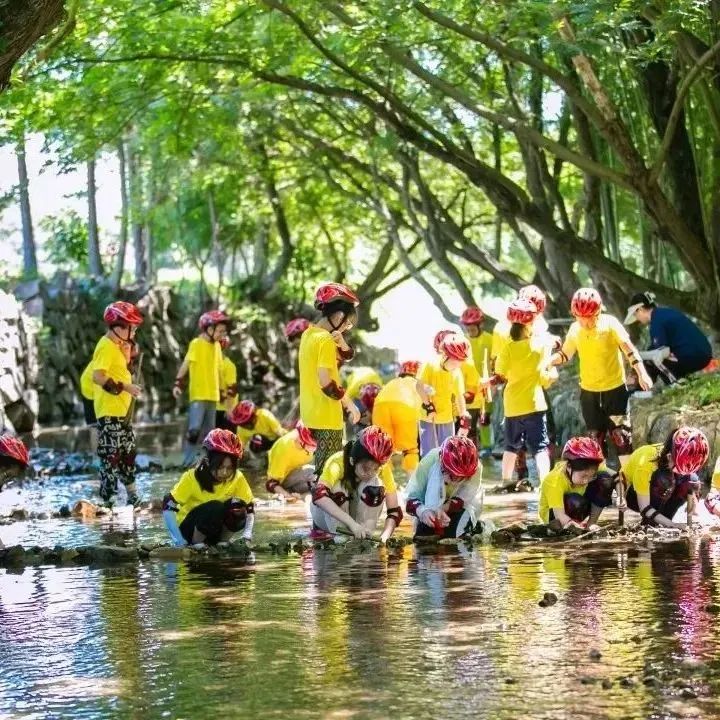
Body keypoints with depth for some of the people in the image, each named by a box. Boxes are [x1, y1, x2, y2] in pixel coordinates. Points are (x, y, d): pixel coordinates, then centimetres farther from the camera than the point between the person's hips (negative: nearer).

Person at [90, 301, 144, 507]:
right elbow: (98, 377, -24)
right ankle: (108, 500, -6)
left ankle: (132, 494, 28)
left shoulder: (117, 346, 14)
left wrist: (127, 350, 6)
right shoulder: (106, 346, -16)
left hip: (121, 409, 10)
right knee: (111, 454, -8)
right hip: (109, 411, -10)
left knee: (128, 450, 18)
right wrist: (124, 387, -25)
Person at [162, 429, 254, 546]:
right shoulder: (192, 477, -21)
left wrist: (246, 537, -24)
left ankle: (221, 543, -4)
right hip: (189, 527, -3)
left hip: (216, 527, 3)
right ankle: (196, 544, -10)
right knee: (214, 508, -32)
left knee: (238, 507, -26)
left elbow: (250, 509, -7)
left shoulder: (237, 478, -13)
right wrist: (180, 542, -30)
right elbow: (168, 507, -22)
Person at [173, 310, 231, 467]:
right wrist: (178, 383, -26)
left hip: (212, 395, 7)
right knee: (194, 429, -14)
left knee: (208, 432, 10)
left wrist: (222, 391, 21)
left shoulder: (216, 346, 11)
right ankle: (188, 462, -10)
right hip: (198, 395, -7)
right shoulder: (197, 344, -9)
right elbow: (185, 364, -16)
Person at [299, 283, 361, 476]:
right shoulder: (325, 340, -18)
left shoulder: (309, 334, 10)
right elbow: (326, 384, -23)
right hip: (326, 418, -9)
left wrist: (339, 340, -3)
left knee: (322, 468, 15)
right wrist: (350, 404, -12)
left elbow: (346, 355, 17)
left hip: (311, 415, 9)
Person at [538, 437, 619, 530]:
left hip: (579, 509, 5)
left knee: (605, 479, -18)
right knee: (575, 502, -40)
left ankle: (591, 522, -11)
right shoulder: (554, 481, -36)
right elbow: (560, 515, -42)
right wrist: (570, 523, -62)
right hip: (553, 516, -5)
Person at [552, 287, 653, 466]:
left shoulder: (610, 324, -14)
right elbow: (565, 354, 10)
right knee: (595, 437, 9)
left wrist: (642, 374, -30)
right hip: (588, 391, 4)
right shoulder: (575, 329, -2)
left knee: (621, 435, -6)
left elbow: (629, 349, -19)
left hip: (615, 389, -4)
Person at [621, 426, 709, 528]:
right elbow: (644, 508, -34)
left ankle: (664, 518, -12)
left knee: (692, 479, -21)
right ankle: (650, 520, -18)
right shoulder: (645, 461, -36)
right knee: (663, 479, -36)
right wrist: (671, 524, -41)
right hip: (633, 495, -6)